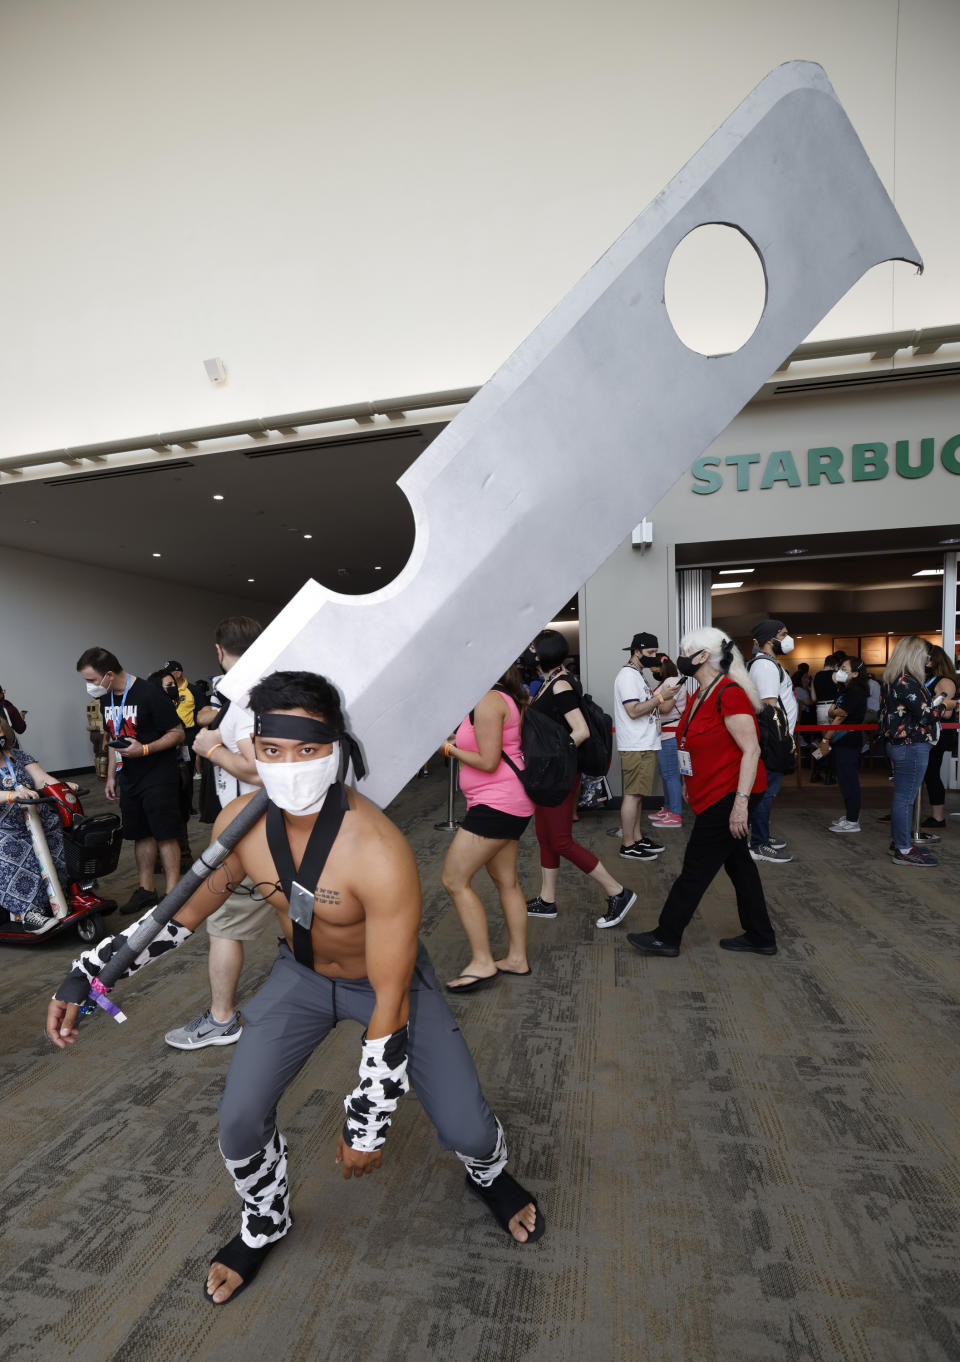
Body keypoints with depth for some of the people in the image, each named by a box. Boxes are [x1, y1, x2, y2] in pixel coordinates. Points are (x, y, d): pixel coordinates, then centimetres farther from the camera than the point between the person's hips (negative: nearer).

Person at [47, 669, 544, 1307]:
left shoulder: (380, 853, -40)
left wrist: (367, 1125, -21)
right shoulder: (241, 821, -23)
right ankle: (265, 1224, 37)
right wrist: (89, 972, -2)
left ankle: (489, 1175, 36)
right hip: (302, 975, 4)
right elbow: (186, 910, -1)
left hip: (387, 978, -4)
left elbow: (391, 1003, -30)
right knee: (240, 1122, 1)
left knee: (467, 1130, -5)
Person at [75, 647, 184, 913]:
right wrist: (111, 776, 17)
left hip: (157, 776, -7)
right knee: (141, 834, 13)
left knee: (165, 835, -4)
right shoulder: (106, 698, 8)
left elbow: (177, 734, -14)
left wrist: (144, 749, -25)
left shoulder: (147, 694, -17)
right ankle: (145, 890, 24)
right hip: (128, 778, 7)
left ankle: (172, 894, 3)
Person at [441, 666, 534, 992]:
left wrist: (450, 749, -8)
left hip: (496, 804, -11)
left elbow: (488, 762, -21)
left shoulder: (488, 701, -18)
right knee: (506, 880, 17)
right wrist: (459, 741, 12)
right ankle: (517, 958, 27)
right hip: (508, 804, 11)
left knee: (454, 880, -3)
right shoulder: (508, 699, 13)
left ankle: (482, 963, 4)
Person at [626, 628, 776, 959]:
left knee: (696, 869, 1)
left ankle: (666, 937, 14)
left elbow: (751, 750, -22)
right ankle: (759, 937, 29)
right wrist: (690, 783, 20)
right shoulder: (699, 696, 11)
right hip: (713, 795, 10)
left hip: (729, 797, -9)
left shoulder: (729, 694, -19)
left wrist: (741, 801, -26)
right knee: (738, 863, 16)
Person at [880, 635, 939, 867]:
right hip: (912, 746, -10)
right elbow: (925, 716, -17)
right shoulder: (909, 683, -18)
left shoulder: (889, 681, 10)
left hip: (895, 743, 10)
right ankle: (903, 850, 3)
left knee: (902, 796, 18)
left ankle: (899, 840, 28)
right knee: (905, 797, -4)